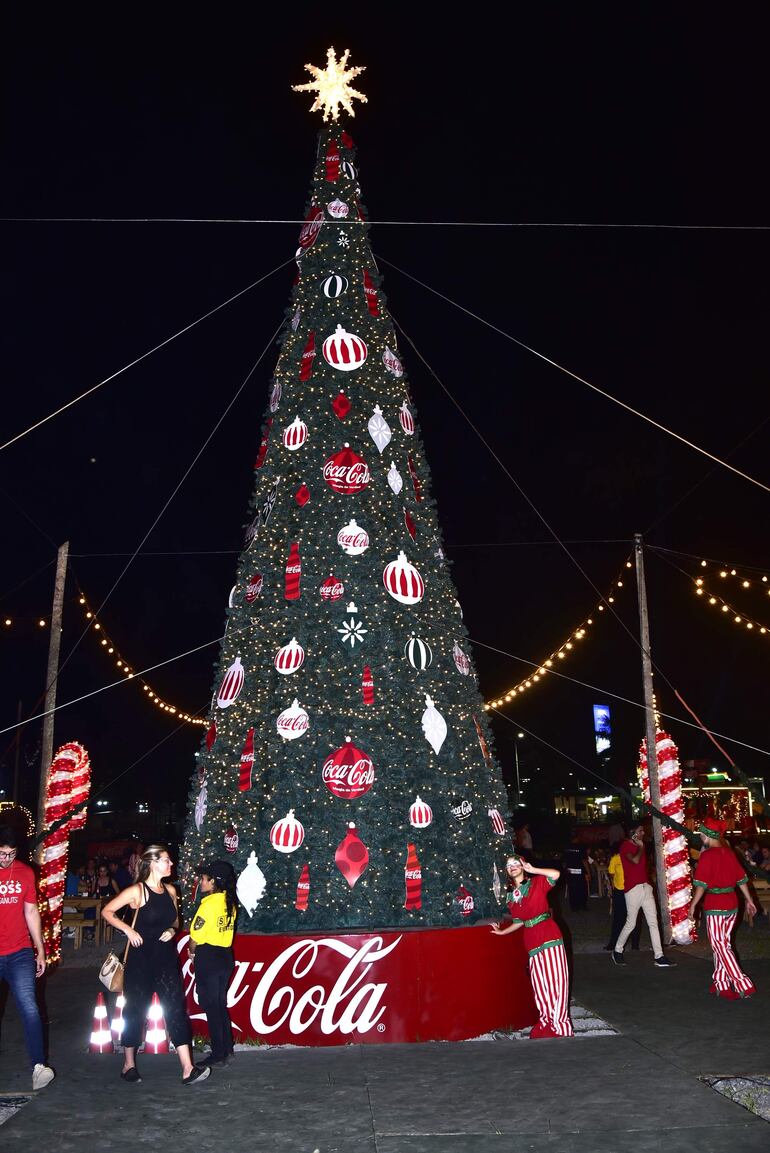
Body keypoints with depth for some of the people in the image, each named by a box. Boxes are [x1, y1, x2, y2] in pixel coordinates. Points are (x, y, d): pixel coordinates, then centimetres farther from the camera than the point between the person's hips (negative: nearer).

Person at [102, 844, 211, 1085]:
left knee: (176, 1008, -4)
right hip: (141, 958, -4)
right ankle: (129, 1065, 28)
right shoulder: (137, 891, -11)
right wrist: (128, 930, -19)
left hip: (166, 958, 5)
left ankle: (188, 1069, -6)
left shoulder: (170, 890, 6)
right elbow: (107, 911, -9)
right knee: (135, 1010, 8)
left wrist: (172, 930, -1)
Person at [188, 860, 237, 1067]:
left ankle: (218, 1054, 8)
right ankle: (227, 1051, 20)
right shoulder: (230, 903, 5)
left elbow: (195, 935, -14)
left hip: (208, 957, -7)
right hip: (225, 956, 7)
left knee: (210, 1006, 3)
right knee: (221, 1005, 16)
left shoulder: (208, 904, -18)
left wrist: (192, 953, 6)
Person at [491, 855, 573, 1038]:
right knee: (540, 984, 7)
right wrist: (502, 932, 23)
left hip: (550, 935, -4)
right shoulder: (511, 894, 12)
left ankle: (559, 1024, 5)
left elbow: (556, 874, -20)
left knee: (555, 979, -4)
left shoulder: (537, 882, -1)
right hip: (531, 940, 5)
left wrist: (532, 870, -15)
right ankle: (546, 1022, 19)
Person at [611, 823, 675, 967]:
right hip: (633, 889, -7)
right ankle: (617, 951, 19)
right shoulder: (625, 846, -9)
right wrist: (641, 847, -11)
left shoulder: (639, 845, 15)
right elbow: (635, 860, -27)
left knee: (653, 922, 1)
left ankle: (659, 957, 1)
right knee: (631, 923, 1)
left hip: (646, 887, 7)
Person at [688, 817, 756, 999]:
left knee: (721, 947, 0)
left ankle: (743, 986, -4)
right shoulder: (729, 852, 5)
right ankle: (721, 984, 21)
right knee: (723, 945, 16)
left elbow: (701, 884, -17)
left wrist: (693, 905, -9)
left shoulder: (707, 855, -15)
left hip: (715, 907, -7)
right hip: (732, 905, 7)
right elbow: (741, 878, 12)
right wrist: (749, 900, 21)